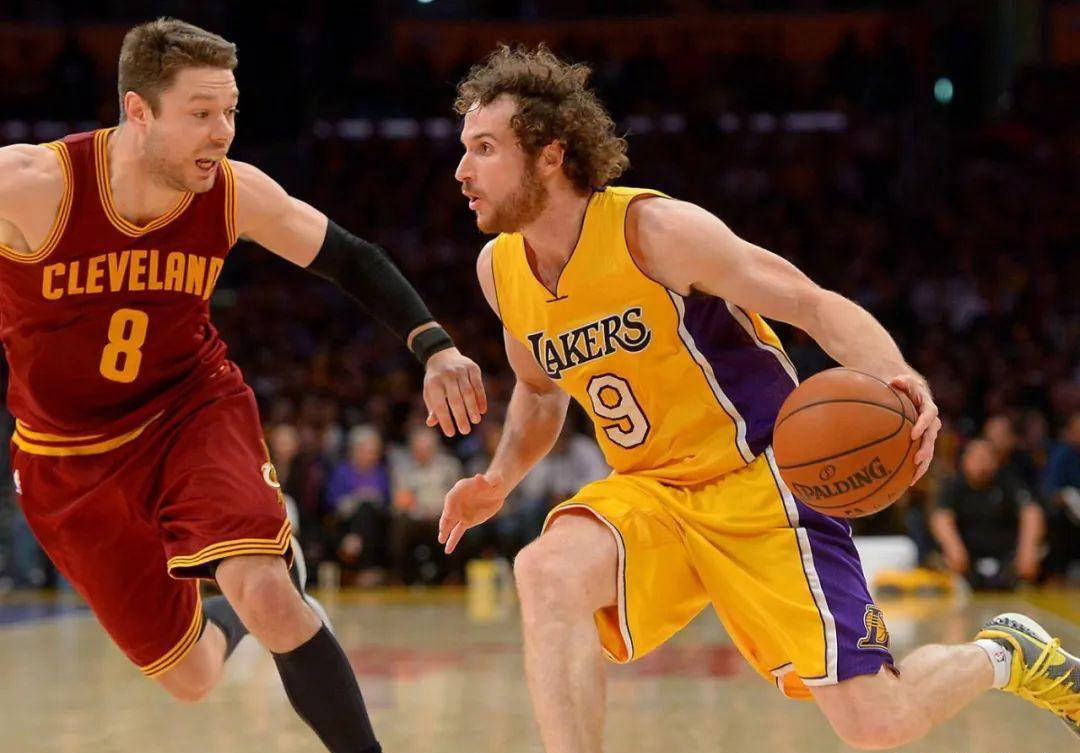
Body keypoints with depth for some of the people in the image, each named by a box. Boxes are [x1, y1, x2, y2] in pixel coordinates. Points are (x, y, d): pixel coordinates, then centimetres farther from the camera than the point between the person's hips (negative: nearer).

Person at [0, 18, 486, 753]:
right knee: (191, 677, 5)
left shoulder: (238, 194, -15)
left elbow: (350, 258, -1)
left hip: (196, 410, 1)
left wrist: (434, 346, -12)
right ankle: (234, 617, 42)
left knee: (265, 594, -27)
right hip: (71, 456, -1)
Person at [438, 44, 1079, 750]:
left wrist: (899, 380, -33)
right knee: (547, 573, -29)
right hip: (649, 493, 5)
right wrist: (501, 478, 4)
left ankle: (1004, 653, 23)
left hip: (758, 478, -5)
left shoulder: (654, 230, -18)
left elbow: (814, 305, -15)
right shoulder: (500, 269, 1)